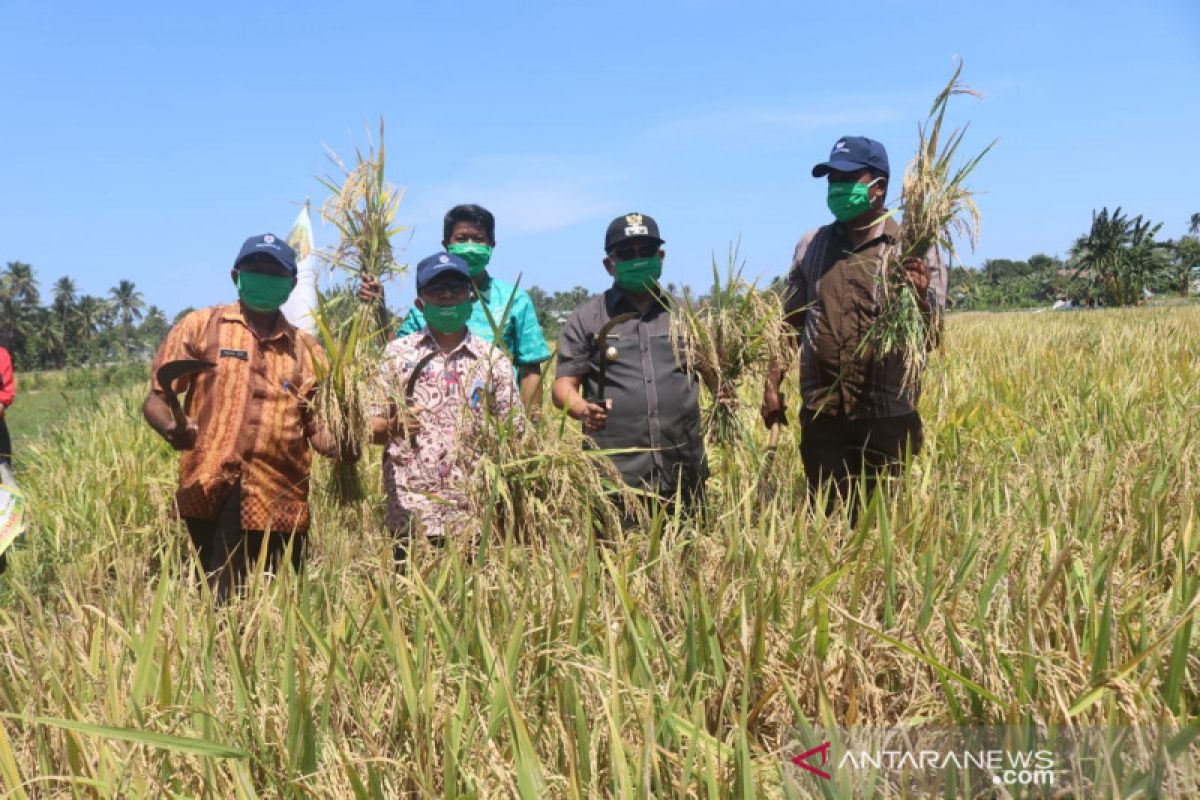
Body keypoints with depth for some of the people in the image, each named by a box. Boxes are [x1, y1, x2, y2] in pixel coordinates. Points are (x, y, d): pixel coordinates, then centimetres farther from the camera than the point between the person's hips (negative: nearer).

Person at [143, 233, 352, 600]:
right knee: (221, 606, 1)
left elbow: (317, 425, 13)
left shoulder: (307, 349, 13)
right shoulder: (201, 326, 7)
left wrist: (342, 447, -9)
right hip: (212, 494, -2)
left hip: (281, 503, 2)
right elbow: (156, 397, 6)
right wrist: (171, 430, -16)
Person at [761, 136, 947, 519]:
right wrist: (772, 386, 5)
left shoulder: (915, 250, -3)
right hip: (821, 415, 3)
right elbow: (790, 324, 13)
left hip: (888, 418, -2)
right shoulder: (810, 246, 8)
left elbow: (930, 341, -7)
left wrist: (920, 299, -27)